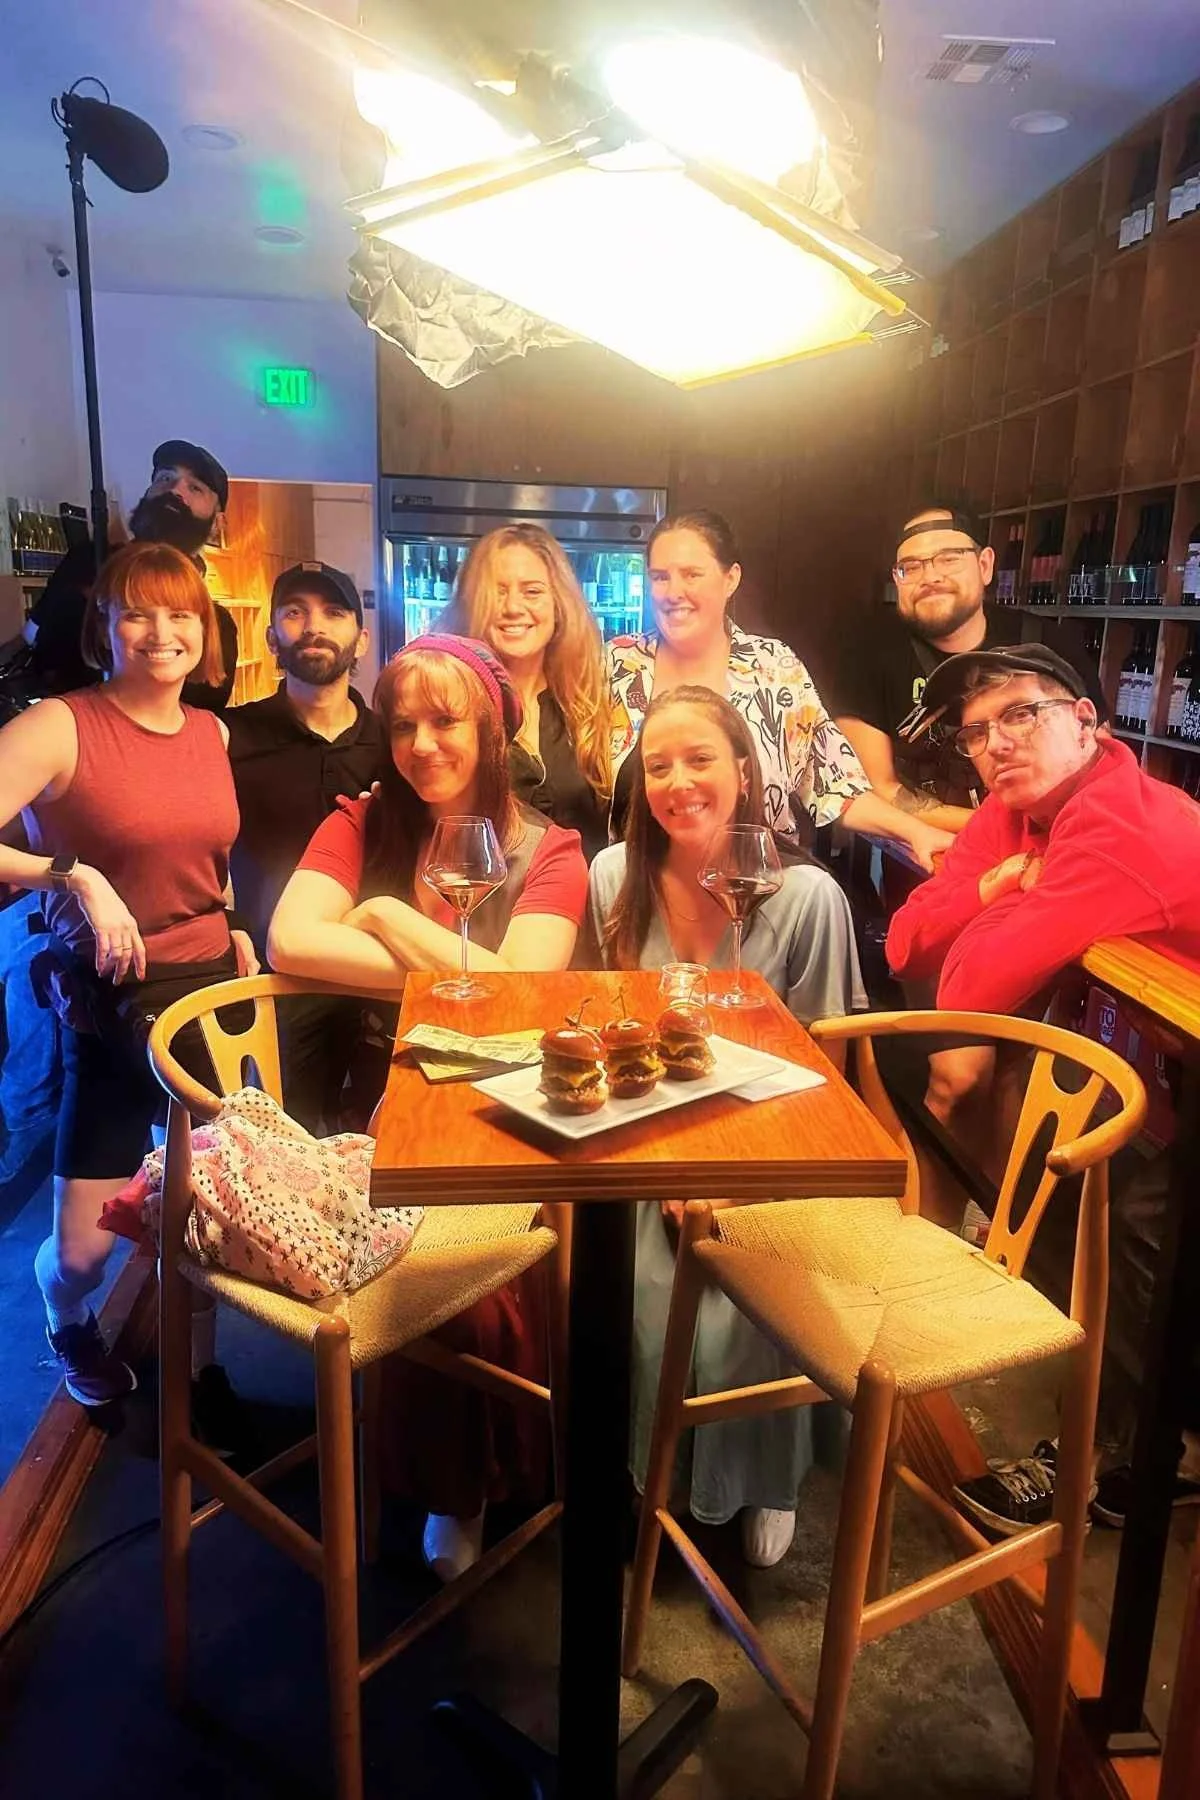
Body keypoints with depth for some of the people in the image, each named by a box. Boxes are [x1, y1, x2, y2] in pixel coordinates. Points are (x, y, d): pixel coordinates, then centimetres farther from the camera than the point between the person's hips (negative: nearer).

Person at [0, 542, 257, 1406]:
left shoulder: (215, 734, 6)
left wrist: (234, 928, 7)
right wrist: (75, 875, -28)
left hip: (214, 993, 5)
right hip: (111, 1008, -4)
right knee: (83, 1250, 3)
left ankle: (200, 1369, 37)